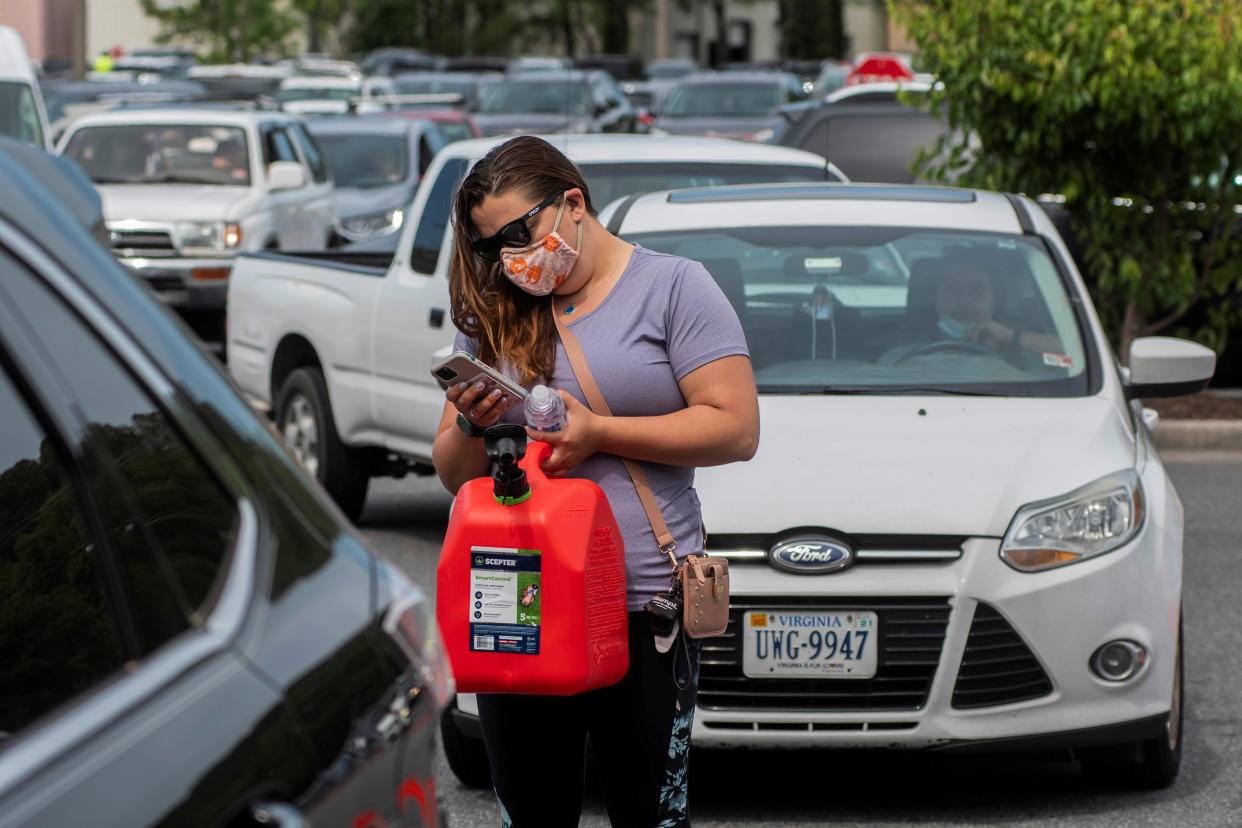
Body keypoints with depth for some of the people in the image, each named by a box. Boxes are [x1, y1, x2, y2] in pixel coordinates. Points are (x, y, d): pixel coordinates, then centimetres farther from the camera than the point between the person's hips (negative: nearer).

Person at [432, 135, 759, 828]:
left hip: (644, 608, -4)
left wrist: (595, 433, -13)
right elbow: (455, 476, 16)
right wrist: (471, 425, -6)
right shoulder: (494, 316, 15)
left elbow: (735, 428, -8)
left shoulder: (673, 287, 2)